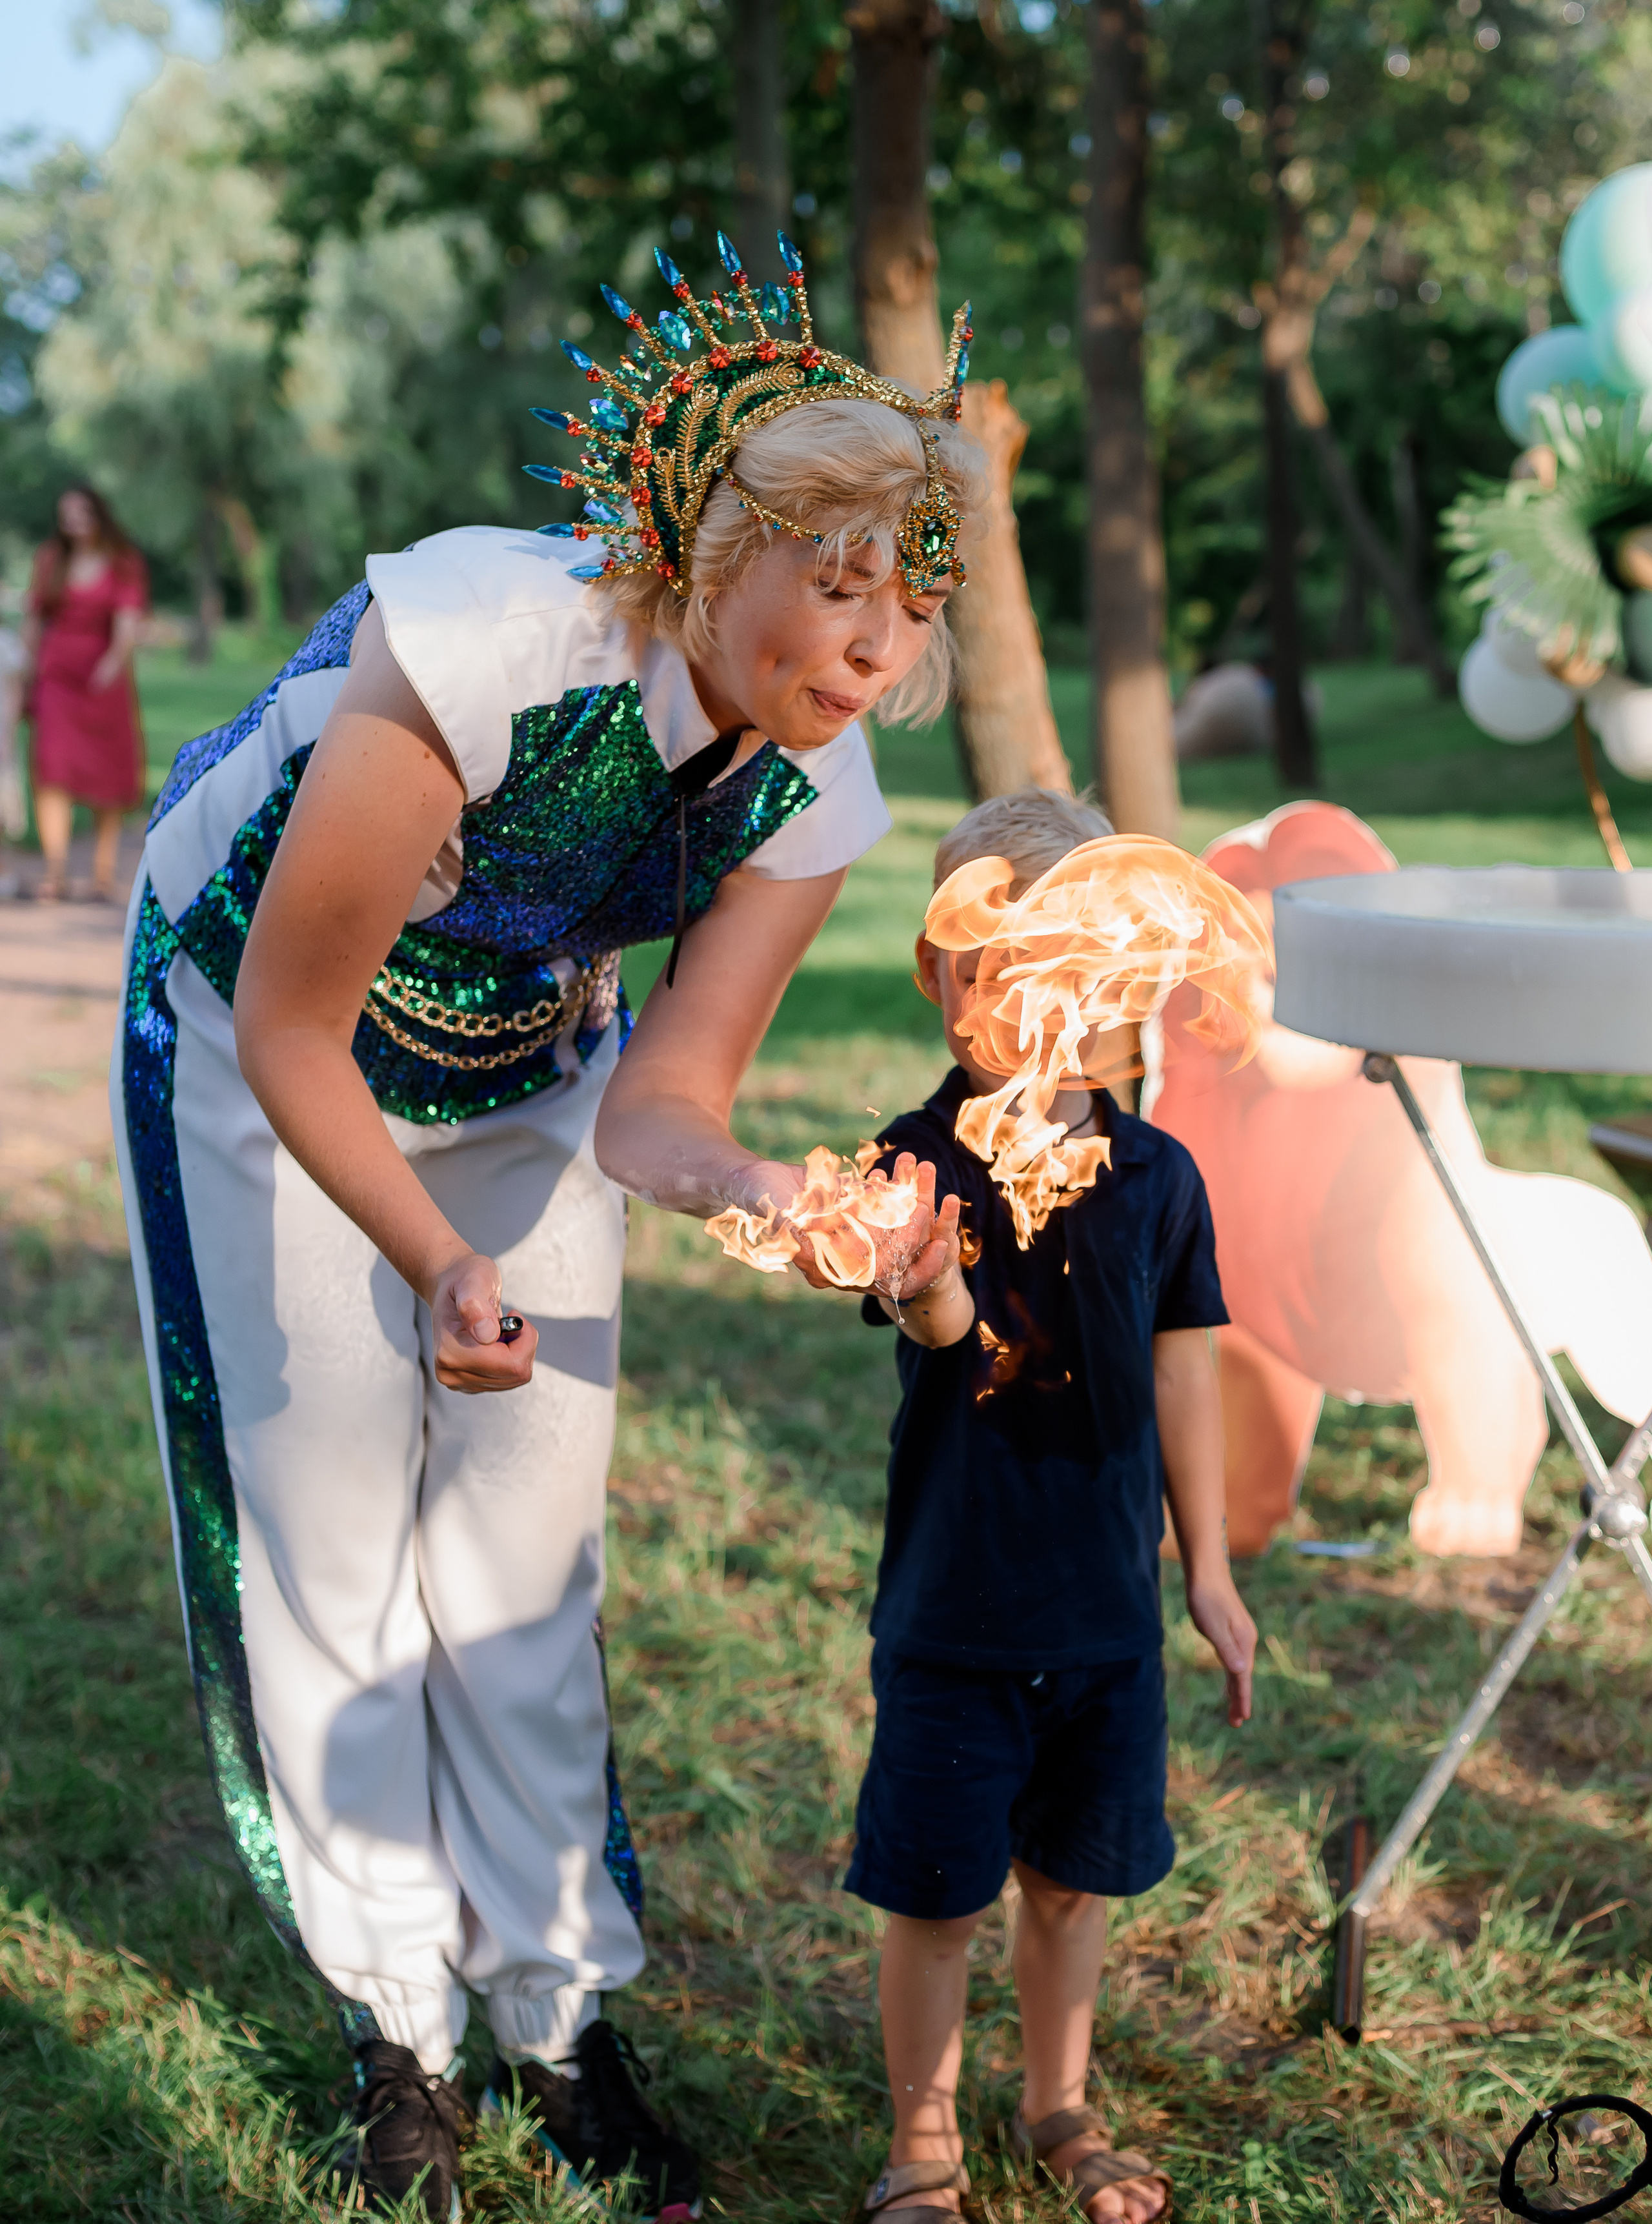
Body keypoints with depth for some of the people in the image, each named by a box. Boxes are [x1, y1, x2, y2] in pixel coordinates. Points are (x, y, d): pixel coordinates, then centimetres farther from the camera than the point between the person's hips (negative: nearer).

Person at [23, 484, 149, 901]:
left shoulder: (125, 565, 0)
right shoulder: (50, 560, 8)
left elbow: (129, 624, -12)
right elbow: (33, 621, 12)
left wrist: (115, 662, -30)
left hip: (105, 678, -1)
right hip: (56, 674, 1)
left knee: (109, 773, 3)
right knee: (53, 768, -15)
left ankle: (104, 873, 12)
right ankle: (54, 871, -21)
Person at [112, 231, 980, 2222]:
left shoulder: (816, 793, -20)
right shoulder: (487, 652, -38)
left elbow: (659, 1097, -19)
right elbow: (294, 1034, -31)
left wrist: (769, 1195, -41)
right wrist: (439, 1264, -43)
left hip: (524, 1070, 4)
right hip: (258, 1036, -4)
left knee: (530, 1549, 3)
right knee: (326, 1528, -1)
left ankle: (558, 2016, 17)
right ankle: (397, 2026, 14)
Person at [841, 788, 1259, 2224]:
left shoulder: (1156, 1176, -3)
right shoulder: (919, 1166, -14)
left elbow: (1181, 1370, 7)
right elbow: (943, 1333, -33)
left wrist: (1209, 1568, 11)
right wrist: (926, 1292, -58)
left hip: (1108, 1607, 3)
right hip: (953, 1609, -3)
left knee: (1072, 1879, 19)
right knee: (934, 1894, 7)